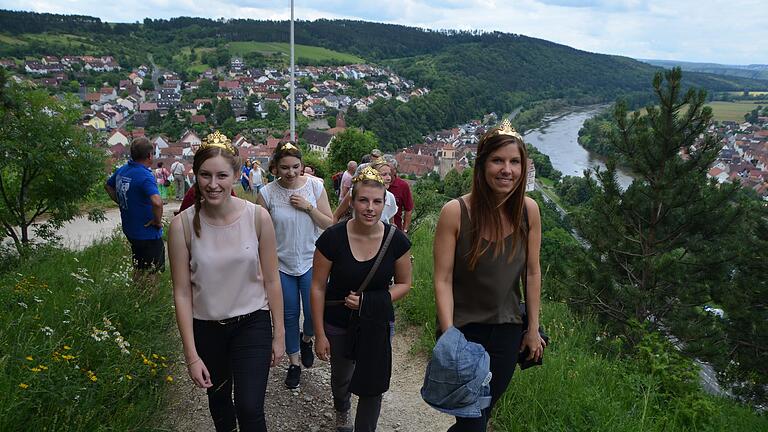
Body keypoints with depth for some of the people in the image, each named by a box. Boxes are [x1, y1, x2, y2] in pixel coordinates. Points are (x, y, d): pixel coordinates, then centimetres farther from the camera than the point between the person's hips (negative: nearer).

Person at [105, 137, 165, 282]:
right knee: (151, 274, 6)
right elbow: (157, 202, -39)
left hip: (129, 230, 8)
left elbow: (108, 186, 23)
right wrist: (157, 221, -23)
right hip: (148, 233, -8)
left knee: (138, 268, 24)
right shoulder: (145, 176, -24)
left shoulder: (122, 170, 2)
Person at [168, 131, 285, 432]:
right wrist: (191, 355, -9)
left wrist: (279, 334, -2)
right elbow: (182, 292, -10)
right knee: (218, 396, 24)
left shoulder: (258, 217, -15)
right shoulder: (183, 224, -15)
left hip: (252, 323, -1)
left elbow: (271, 280, -6)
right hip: (206, 327, 2)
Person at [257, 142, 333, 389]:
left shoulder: (315, 186, -7)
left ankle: (306, 338, 34)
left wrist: (308, 207, -18)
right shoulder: (267, 193, -9)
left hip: (312, 261, 0)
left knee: (314, 313, -2)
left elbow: (329, 224, -4)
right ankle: (294, 362, 33)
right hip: (282, 264, 0)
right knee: (289, 316, 12)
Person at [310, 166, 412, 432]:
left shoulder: (396, 240, -16)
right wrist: (320, 335, -9)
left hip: (378, 323, 0)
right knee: (341, 378, 25)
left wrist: (370, 301, -19)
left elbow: (404, 283, -3)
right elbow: (318, 287, -12)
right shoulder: (333, 238, -21)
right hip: (338, 324, 0)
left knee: (372, 386, 7)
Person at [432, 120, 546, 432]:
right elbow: (443, 280, -17)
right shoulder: (455, 212, -19)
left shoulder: (528, 210, -8)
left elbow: (532, 272, 1)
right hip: (464, 327, -4)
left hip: (507, 329, 4)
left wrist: (533, 329, 5)